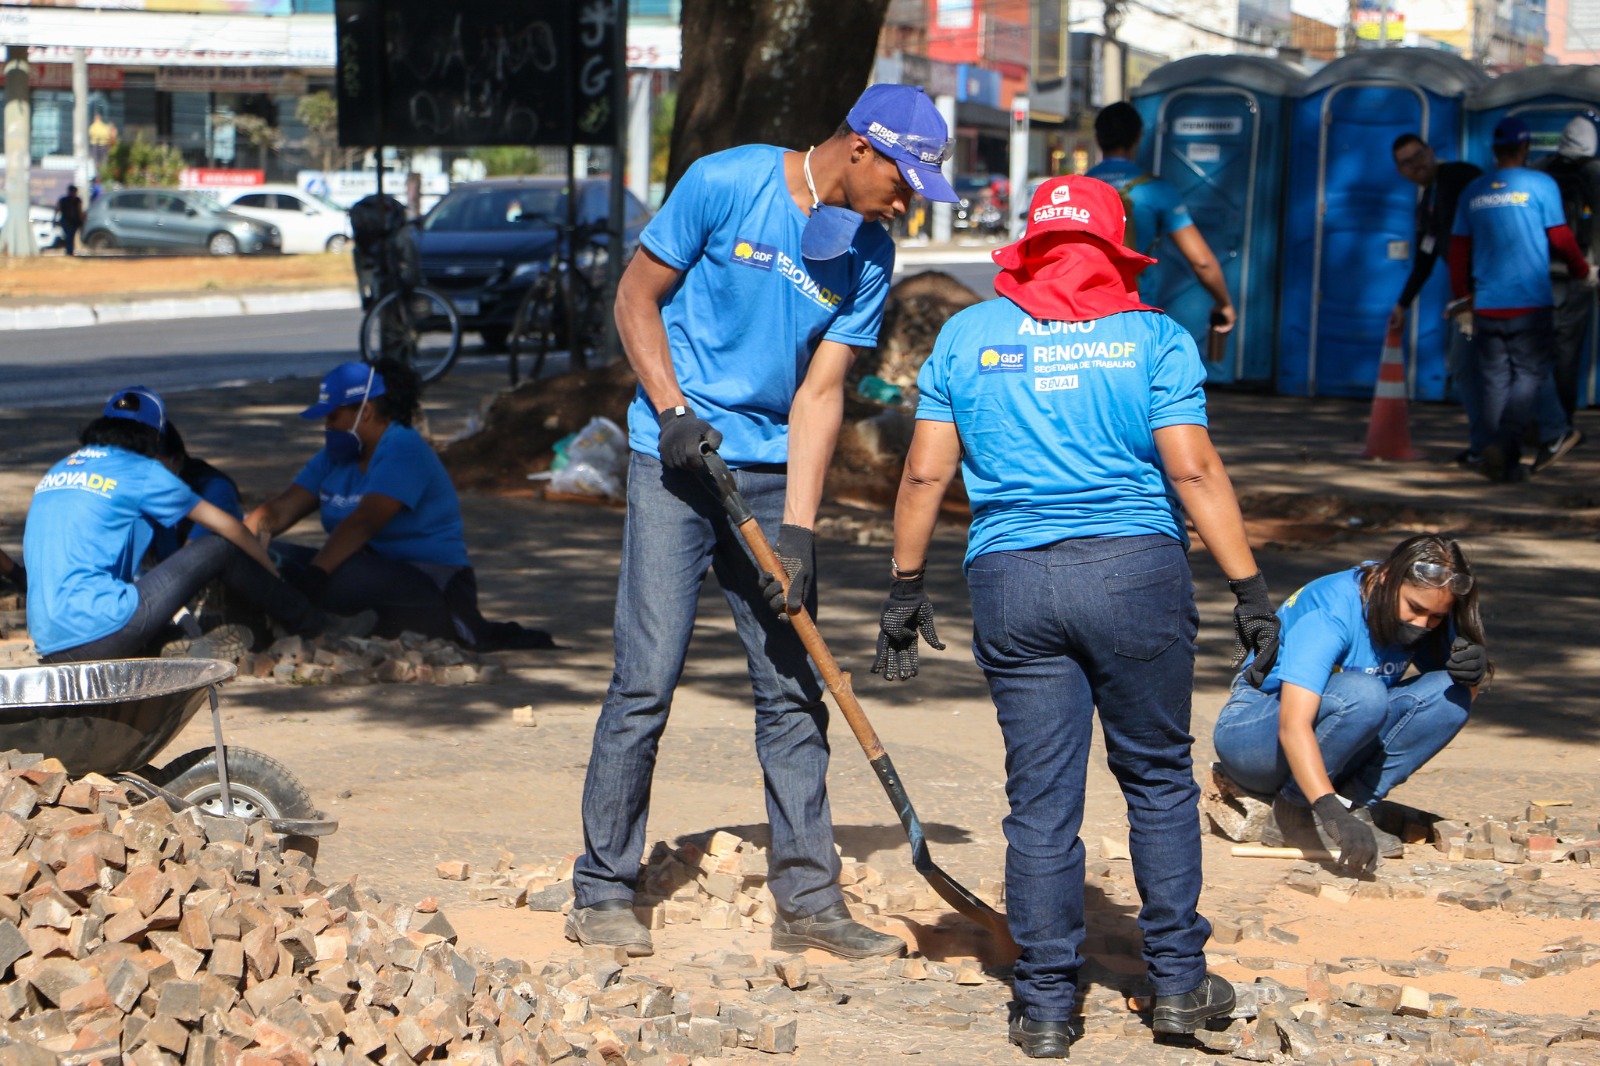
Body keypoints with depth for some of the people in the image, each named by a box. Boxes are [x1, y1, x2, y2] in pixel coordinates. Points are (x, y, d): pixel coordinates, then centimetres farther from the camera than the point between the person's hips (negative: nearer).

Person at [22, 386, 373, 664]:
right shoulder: (139, 471, 3)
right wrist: (272, 571, 27)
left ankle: (181, 650, 10)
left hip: (50, 648, 6)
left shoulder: (55, 473, 19)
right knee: (220, 548, 4)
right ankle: (318, 626, 15)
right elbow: (226, 526, 11)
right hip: (100, 633, -6)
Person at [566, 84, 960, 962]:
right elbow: (636, 298, -2)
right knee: (646, 681, -8)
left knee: (793, 688, 4)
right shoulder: (724, 185, -10)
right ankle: (601, 893, 2)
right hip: (677, 462, -5)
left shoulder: (869, 256, 1)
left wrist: (798, 531, -10)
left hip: (771, 473, 5)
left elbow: (820, 392, -2)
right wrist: (673, 411, -15)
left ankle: (807, 902, 11)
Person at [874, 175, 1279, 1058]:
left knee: (1040, 798, 6)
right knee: (1159, 778, 13)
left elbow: (925, 474, 6)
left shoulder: (967, 335, 9)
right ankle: (1178, 981, 17)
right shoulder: (1154, 338, 2)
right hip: (1135, 572, -1)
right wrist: (1249, 589, -3)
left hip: (1009, 585, 2)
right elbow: (1193, 470, -6)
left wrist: (905, 589, 14)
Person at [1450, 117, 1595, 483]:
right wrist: (1584, 272, 17)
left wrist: (1462, 299, 19)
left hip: (1487, 306, 4)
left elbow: (1458, 250, 10)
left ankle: (1507, 463, 7)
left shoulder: (1473, 192, 8)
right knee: (1528, 376, 1)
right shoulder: (1540, 185, -4)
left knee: (1496, 381, 8)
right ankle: (1502, 445, -18)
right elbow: (1560, 239, 0)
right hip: (1531, 303, -4)